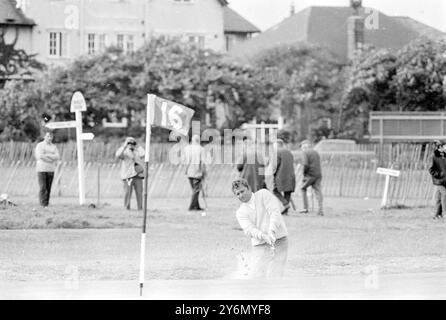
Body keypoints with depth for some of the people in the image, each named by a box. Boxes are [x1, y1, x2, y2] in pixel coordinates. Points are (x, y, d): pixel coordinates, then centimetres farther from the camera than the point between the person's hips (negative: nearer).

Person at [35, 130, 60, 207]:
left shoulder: (54, 147, 13)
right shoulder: (40, 145, 0)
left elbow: (57, 157, 0)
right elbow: (40, 156, -15)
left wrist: (47, 155, -14)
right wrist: (53, 161, -11)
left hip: (50, 169, 4)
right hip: (41, 169, -4)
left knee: (48, 188, 2)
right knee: (42, 188, -10)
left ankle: (47, 204, 4)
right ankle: (43, 205, -14)